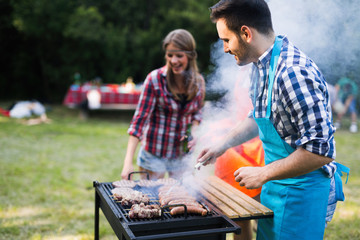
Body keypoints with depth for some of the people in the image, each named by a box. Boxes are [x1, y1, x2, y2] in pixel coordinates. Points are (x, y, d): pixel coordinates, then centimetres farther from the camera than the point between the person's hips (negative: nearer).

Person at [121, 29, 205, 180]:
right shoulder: (155, 79, -16)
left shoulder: (199, 82, -3)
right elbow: (140, 119, -18)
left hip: (182, 156, 4)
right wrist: (128, 162, -26)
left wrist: (194, 131, -8)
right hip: (154, 155, -3)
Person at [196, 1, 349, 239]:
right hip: (276, 188, 9)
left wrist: (263, 174, -22)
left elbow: (321, 150, -30)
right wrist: (223, 144, 10)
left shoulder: (293, 73, -29)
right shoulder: (263, 65, 3)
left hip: (301, 193, -9)